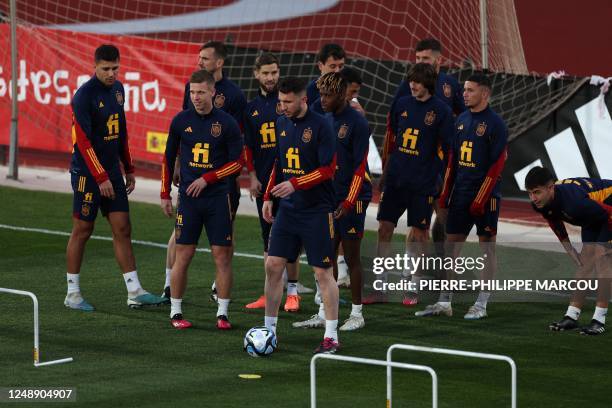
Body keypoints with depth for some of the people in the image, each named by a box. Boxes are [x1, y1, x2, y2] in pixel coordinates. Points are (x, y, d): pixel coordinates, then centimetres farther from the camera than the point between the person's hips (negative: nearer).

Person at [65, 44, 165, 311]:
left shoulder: (118, 89, 9)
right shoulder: (84, 95, -15)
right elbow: (83, 141, -17)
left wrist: (128, 168, 17)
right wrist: (101, 177, -18)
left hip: (112, 169, 7)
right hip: (88, 172, -7)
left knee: (123, 229, 4)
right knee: (82, 231, 1)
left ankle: (134, 292, 5)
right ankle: (73, 294, 11)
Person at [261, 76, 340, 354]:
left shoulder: (320, 125, -12)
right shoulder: (281, 123, 8)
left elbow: (328, 169, -15)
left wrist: (295, 184, -23)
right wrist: (268, 197, 13)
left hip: (317, 211, -6)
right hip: (288, 208, 6)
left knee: (323, 271, -3)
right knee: (273, 265, 3)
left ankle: (331, 337, 3)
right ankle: (269, 329, 13)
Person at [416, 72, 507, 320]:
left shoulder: (495, 124, -9)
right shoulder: (461, 120, 12)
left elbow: (497, 166, -13)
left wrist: (480, 200, -16)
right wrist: (444, 194, 11)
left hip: (485, 197, -7)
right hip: (460, 194, 7)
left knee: (487, 246, 1)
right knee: (452, 243, 6)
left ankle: (481, 304, 6)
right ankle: (444, 303, 11)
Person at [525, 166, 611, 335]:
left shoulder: (574, 202, -44)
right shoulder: (541, 204, -19)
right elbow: (555, 223, 5)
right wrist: (571, 251, 5)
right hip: (593, 219, 7)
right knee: (586, 261, 2)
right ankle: (571, 317, 3)